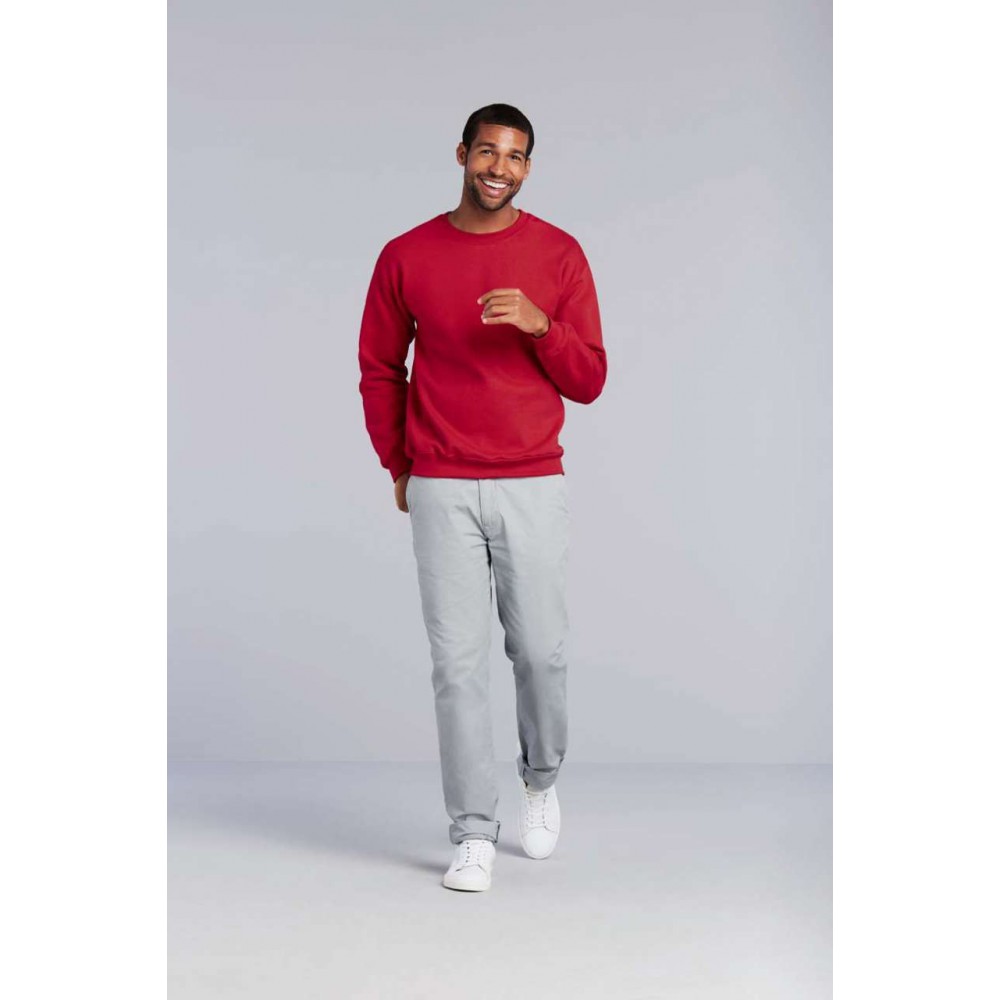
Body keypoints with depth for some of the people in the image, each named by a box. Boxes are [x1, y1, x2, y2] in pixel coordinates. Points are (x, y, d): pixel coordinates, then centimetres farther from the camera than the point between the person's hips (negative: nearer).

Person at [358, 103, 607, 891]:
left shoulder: (560, 255, 0)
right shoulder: (406, 257, 1)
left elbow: (588, 382, 0)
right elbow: (380, 371, 12)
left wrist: (539, 323, -17)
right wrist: (400, 468, 11)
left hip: (534, 487, 0)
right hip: (441, 493, 0)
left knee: (541, 650, 6)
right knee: (458, 660, -1)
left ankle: (542, 780, 34)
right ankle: (474, 835, 7)